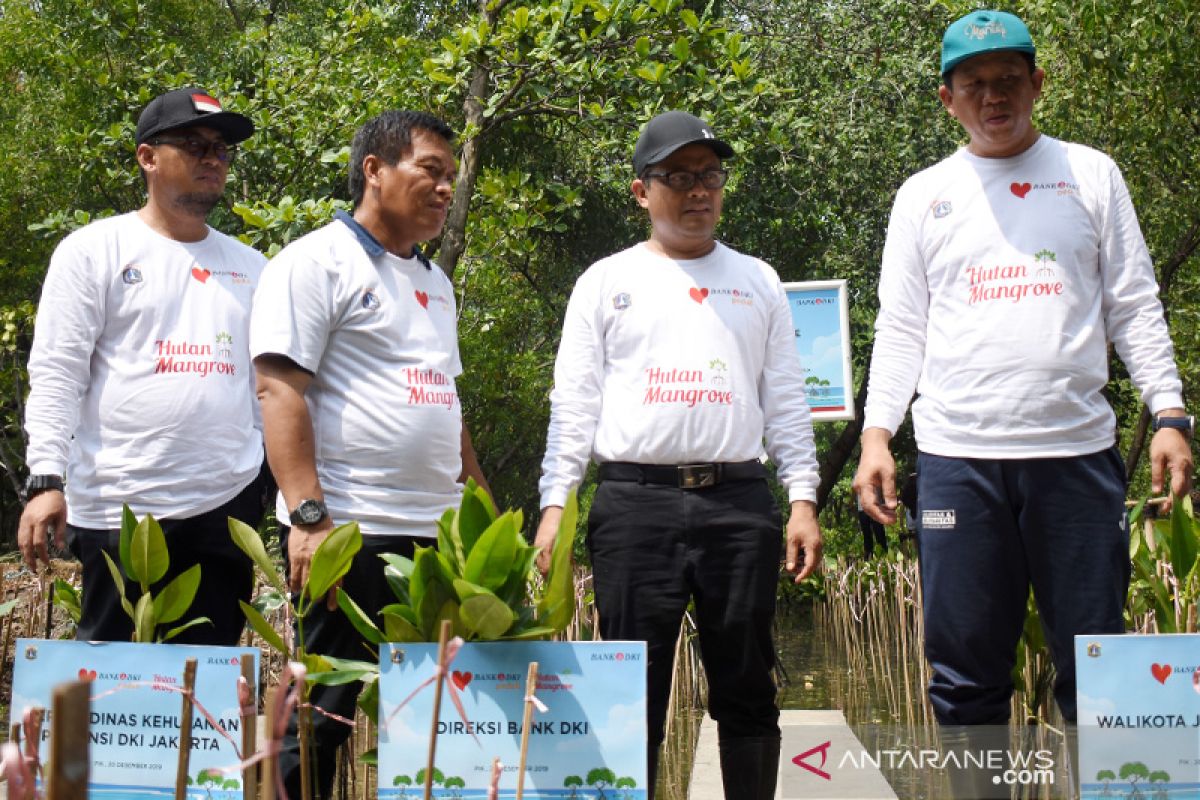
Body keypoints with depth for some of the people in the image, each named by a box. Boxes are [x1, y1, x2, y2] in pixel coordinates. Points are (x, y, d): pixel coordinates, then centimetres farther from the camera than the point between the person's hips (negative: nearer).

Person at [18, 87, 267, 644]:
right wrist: (46, 480, -15)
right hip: (119, 510, -4)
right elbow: (56, 374, -4)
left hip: (227, 506, 4)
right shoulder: (94, 251, 2)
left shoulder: (250, 268, 15)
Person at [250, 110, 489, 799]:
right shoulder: (317, 262, -4)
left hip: (438, 534, 8)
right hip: (349, 530, -8)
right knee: (323, 713, -3)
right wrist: (309, 518, -21)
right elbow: (280, 389, -13)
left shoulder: (436, 282, 20)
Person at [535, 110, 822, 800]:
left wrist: (804, 498, 2)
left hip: (740, 501, 1)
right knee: (634, 690, -1)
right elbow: (574, 404, 7)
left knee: (746, 687, 4)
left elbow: (786, 401, 12)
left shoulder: (758, 283, 15)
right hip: (635, 501, -1)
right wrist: (555, 504, -3)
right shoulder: (607, 282, 11)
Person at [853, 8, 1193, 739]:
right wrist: (877, 433, 0)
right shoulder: (924, 195, 13)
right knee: (965, 671, 3)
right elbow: (901, 329, 11)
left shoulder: (1090, 175, 11)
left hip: (1077, 450, -1)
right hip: (958, 456, 1)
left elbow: (1135, 307, 9)